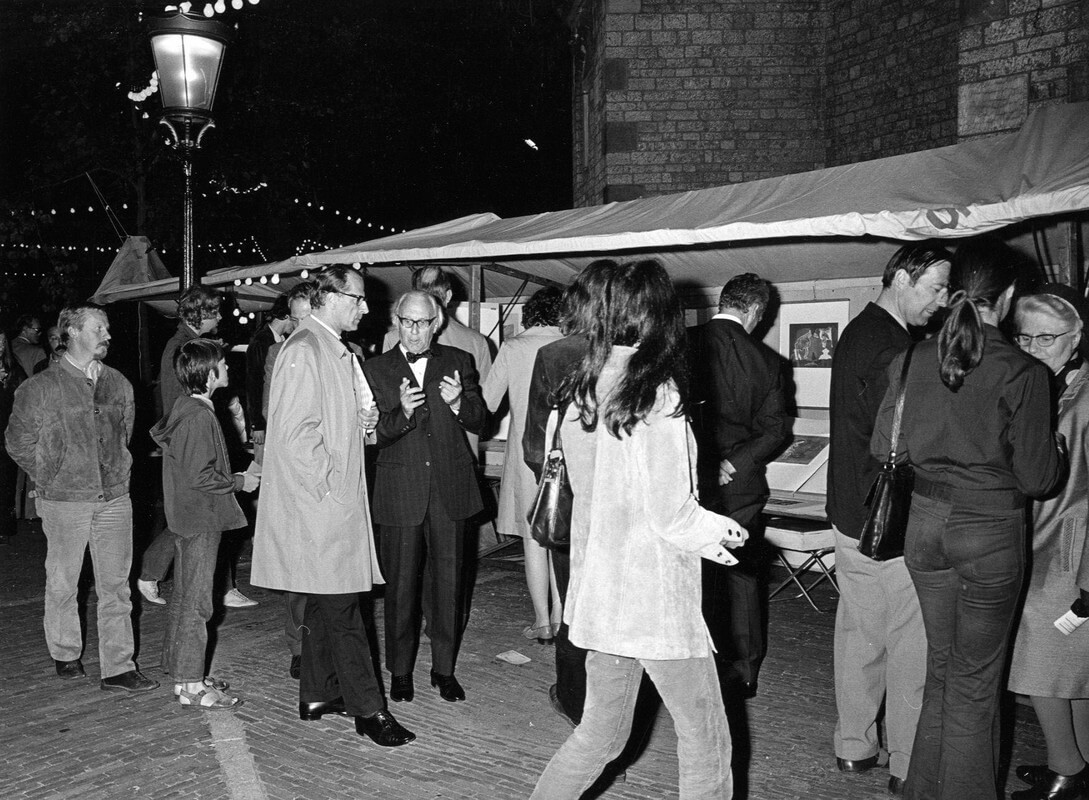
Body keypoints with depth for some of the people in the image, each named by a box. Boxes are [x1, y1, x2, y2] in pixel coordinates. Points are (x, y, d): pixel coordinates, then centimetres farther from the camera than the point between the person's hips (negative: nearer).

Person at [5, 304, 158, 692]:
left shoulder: (118, 384, 7)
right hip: (65, 501, -3)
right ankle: (65, 654, 30)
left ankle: (118, 668, 9)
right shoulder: (41, 388, -5)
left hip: (114, 498, 3)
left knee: (116, 585, 3)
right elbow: (18, 441, 3)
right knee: (62, 583, 10)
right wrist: (51, 479, 4)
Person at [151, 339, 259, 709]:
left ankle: (182, 674, 26)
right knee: (195, 601, -4)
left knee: (184, 596, 16)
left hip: (186, 516, 10)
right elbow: (200, 476, -24)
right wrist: (240, 482, -10)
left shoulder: (184, 407, 8)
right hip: (201, 518, -10)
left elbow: (159, 434, 22)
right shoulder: (200, 417, -21)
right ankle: (191, 685, 3)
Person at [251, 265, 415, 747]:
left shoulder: (333, 349, 16)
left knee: (326, 603, 16)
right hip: (319, 503, -10)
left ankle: (317, 695, 27)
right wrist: (331, 485, -18)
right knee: (341, 607, -5)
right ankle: (368, 711, 2)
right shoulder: (304, 350, -15)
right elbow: (295, 432, -21)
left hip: (334, 500, 10)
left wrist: (361, 420, 7)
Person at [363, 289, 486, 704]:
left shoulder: (457, 362, 5)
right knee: (401, 582, 6)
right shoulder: (376, 369, 1)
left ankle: (444, 668, 22)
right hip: (400, 491, -1)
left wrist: (458, 402, -18)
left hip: (450, 487, 1)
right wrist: (401, 413, -26)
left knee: (449, 579, 7)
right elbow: (373, 436, -6)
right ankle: (400, 670, 21)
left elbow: (478, 422, 3)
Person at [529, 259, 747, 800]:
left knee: (600, 734, 21)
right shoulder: (657, 393, -17)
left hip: (599, 589, 7)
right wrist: (722, 531, 2)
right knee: (706, 745, 9)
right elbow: (670, 512, -18)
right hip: (656, 595, -7)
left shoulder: (582, 389, 2)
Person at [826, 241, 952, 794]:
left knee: (859, 632, 16)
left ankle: (855, 747, 27)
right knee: (911, 643, 1)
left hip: (852, 513, 10)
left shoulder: (857, 331, 13)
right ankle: (909, 767, 11)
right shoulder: (890, 345, -19)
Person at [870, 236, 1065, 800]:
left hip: (926, 522, 4)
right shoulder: (1022, 373, -15)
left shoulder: (912, 360, -4)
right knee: (976, 680, 10)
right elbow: (1036, 478, -11)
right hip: (990, 531, -4)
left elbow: (883, 448, 3)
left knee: (941, 665, 21)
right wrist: (1056, 453, 10)